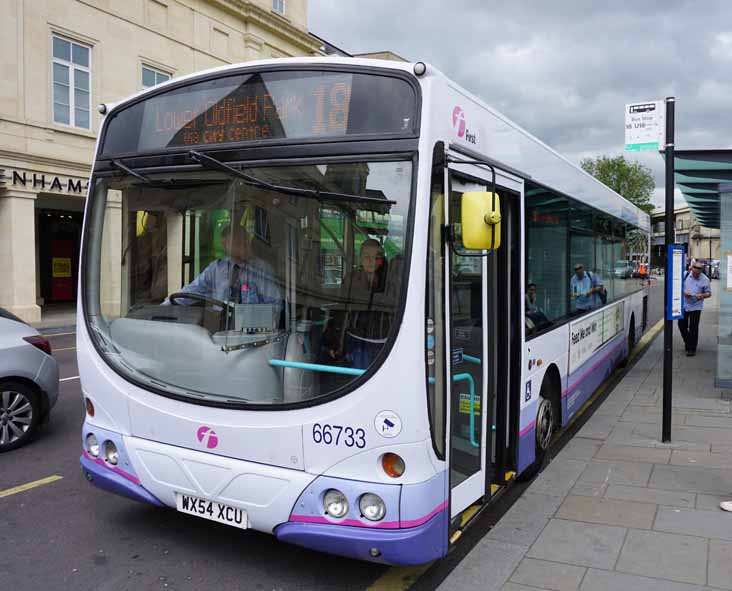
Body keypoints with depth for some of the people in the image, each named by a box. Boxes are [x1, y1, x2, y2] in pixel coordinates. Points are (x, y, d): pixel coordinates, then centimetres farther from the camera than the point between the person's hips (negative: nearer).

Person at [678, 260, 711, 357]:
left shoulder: (705, 280, -8)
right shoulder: (685, 275, -3)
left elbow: (709, 293, -1)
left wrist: (702, 295, -22)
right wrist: (683, 291, -15)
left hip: (695, 307, -3)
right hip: (684, 305, 3)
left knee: (693, 328, 0)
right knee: (682, 325, 8)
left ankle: (692, 349, 12)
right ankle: (687, 343, 31)